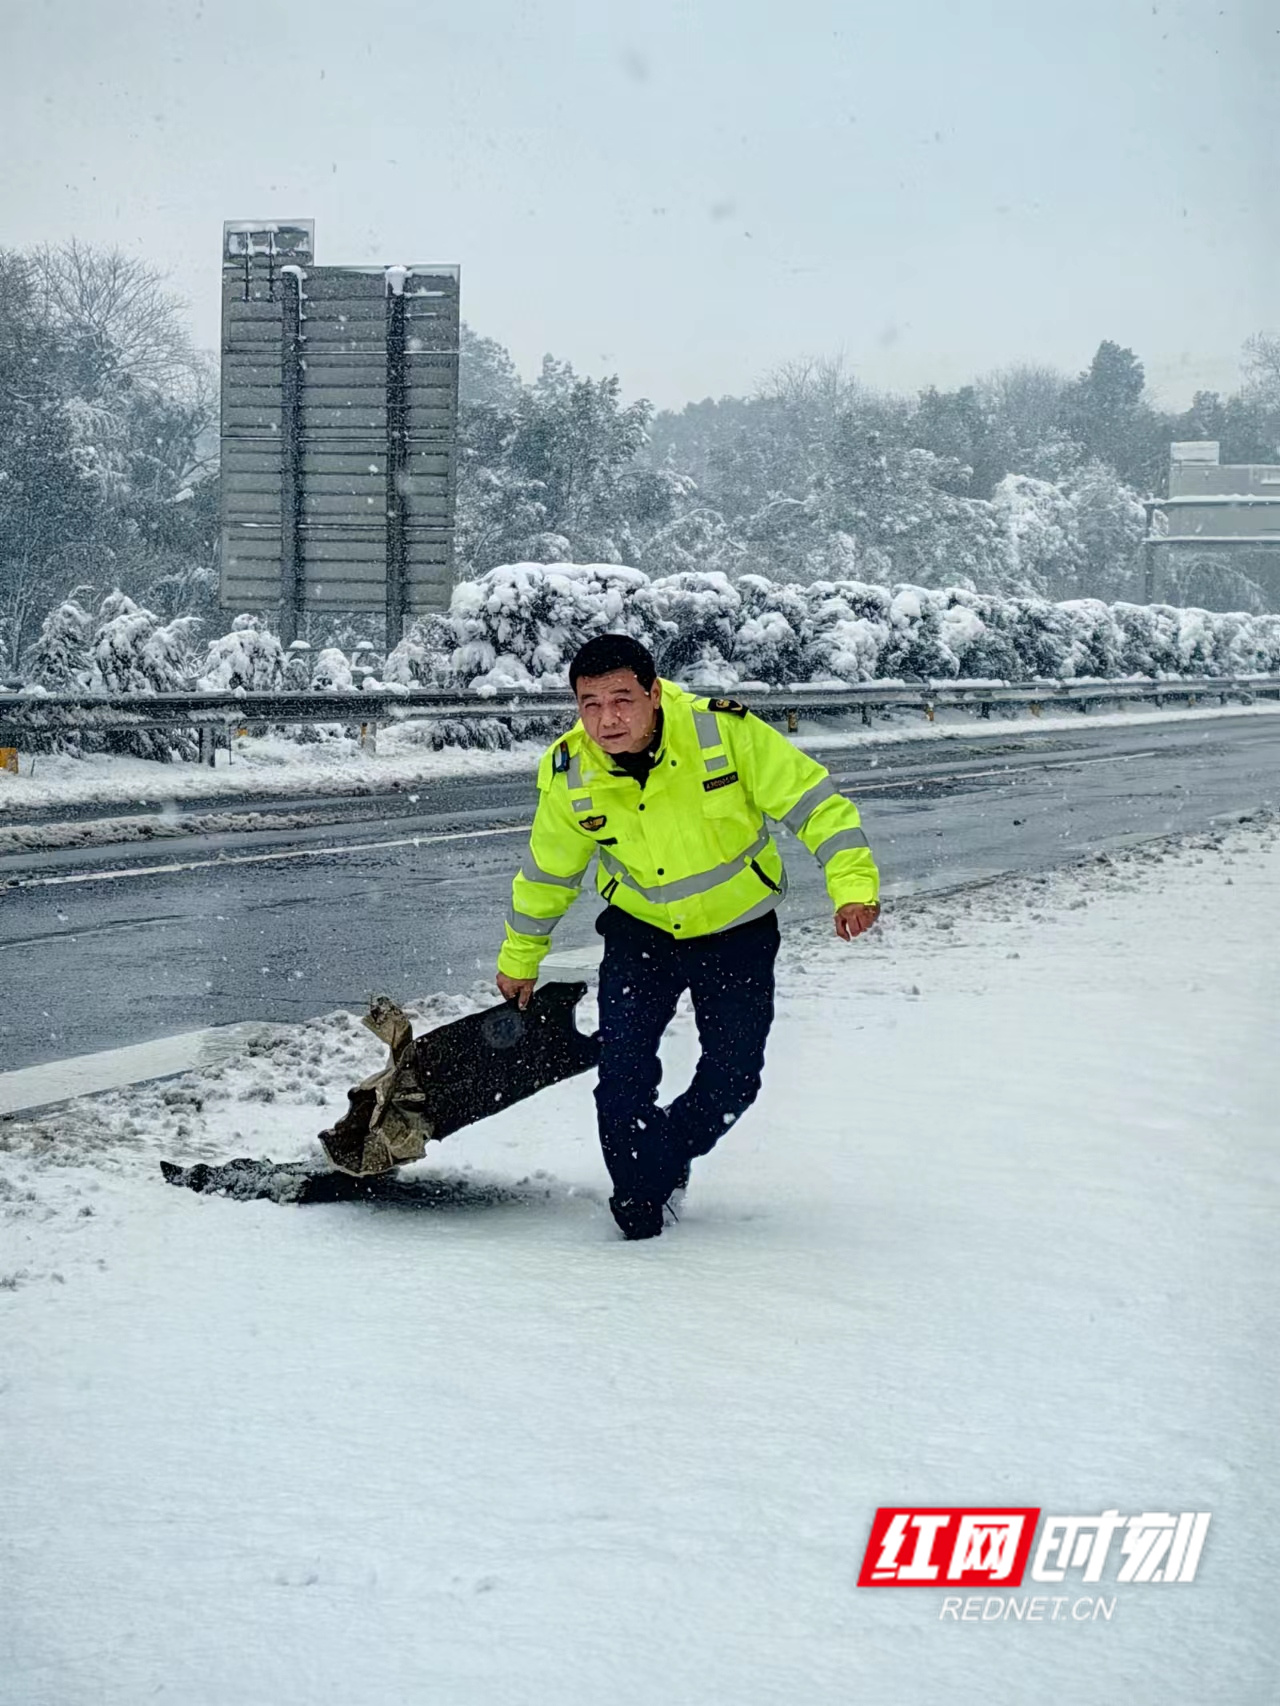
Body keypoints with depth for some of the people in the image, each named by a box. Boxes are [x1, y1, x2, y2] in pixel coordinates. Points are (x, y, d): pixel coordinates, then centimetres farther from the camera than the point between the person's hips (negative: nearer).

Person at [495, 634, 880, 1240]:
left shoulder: (725, 732, -27)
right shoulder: (570, 775, -18)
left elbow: (814, 803, -20)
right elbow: (547, 870, 1)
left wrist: (853, 884, -33)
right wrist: (520, 957, 13)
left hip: (738, 930, 0)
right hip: (640, 929, 1)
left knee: (731, 1082, 2)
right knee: (623, 1073, -14)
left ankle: (667, 1160, 33)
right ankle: (638, 1195, 10)